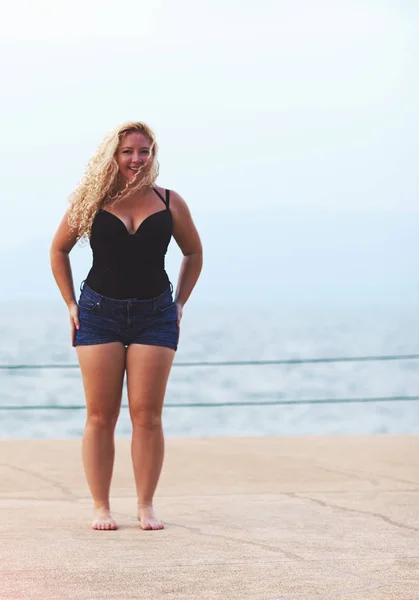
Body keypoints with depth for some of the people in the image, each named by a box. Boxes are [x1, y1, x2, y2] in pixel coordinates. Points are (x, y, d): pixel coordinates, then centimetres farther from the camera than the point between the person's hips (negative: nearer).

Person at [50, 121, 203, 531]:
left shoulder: (170, 204, 3)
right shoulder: (91, 202, 1)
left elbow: (193, 253, 18)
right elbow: (59, 250, 13)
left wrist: (180, 304, 10)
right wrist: (71, 305, 6)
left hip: (155, 315, 0)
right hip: (98, 313, 0)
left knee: (147, 415, -3)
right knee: (100, 415, -1)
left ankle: (146, 507, 3)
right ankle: (100, 507, 3)